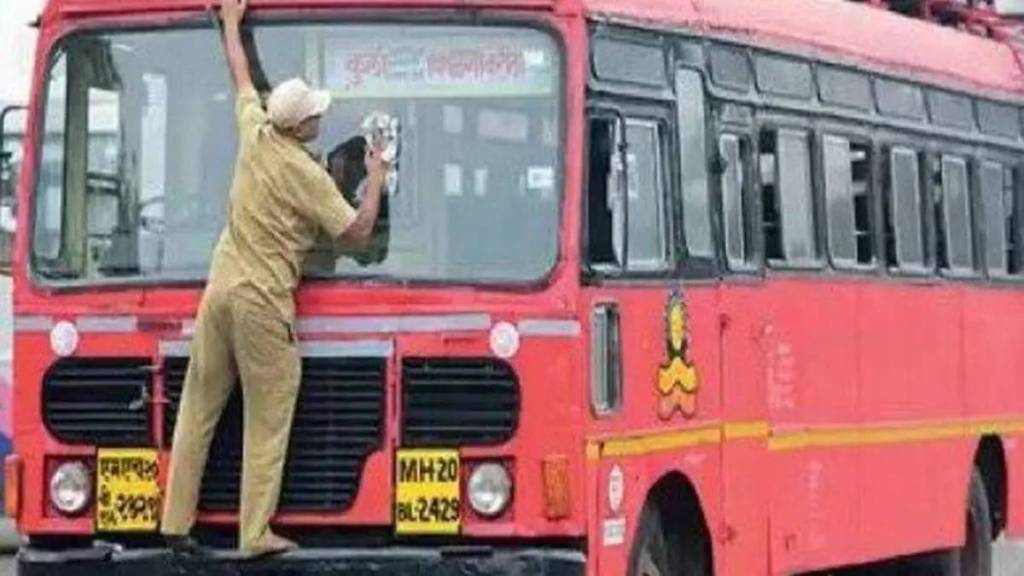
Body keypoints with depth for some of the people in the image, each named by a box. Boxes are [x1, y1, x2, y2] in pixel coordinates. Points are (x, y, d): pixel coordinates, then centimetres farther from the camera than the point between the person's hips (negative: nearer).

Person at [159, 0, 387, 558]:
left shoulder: (254, 133, 4)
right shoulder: (308, 176, -12)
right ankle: (255, 534, -4)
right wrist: (376, 178, 8)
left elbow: (242, 78, 23)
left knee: (199, 407, 9)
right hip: (262, 302, -7)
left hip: (220, 290, 7)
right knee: (266, 422, -1)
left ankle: (176, 521, 10)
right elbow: (358, 232, -5)